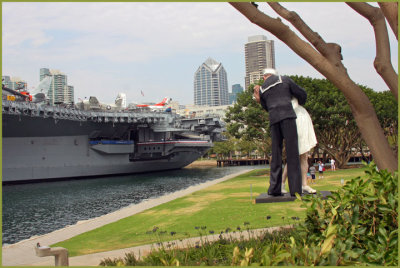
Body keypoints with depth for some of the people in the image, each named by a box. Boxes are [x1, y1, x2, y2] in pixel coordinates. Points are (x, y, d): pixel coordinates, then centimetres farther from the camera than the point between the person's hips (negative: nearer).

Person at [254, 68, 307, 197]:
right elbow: (302, 94, 21)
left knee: (276, 154, 9)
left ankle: (274, 188, 3)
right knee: (292, 152, -5)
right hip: (287, 116, -3)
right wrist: (299, 105, 39)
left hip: (273, 120, 3)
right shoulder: (284, 79, 16)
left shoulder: (262, 90, 22)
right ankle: (295, 189, -10)